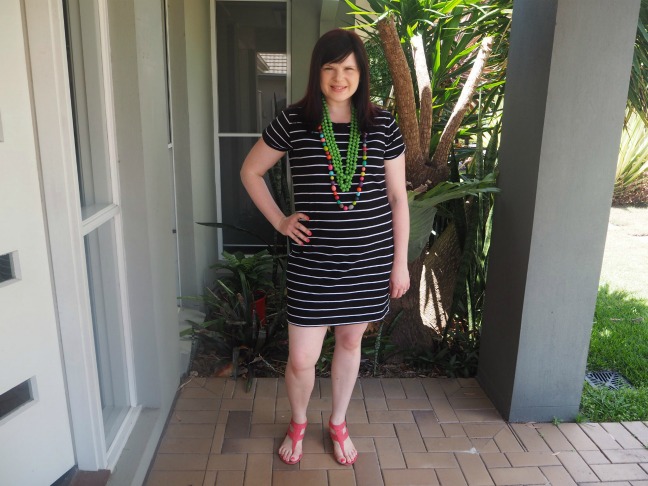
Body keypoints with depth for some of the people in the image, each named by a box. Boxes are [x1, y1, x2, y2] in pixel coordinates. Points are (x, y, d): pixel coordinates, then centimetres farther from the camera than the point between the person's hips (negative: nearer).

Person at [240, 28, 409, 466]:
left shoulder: (383, 125, -1)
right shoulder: (294, 121, -5)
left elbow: (397, 196, 2)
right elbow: (251, 171, 7)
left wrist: (401, 261, 1)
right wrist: (279, 220, -1)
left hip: (370, 259, 2)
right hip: (313, 260, -1)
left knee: (350, 340, 17)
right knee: (301, 359, 3)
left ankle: (339, 423, 42)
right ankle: (298, 423, 36)